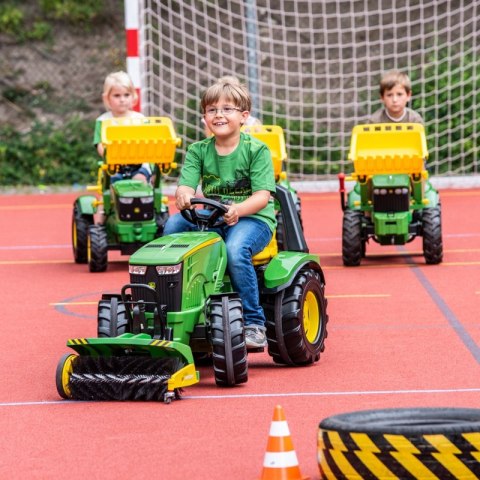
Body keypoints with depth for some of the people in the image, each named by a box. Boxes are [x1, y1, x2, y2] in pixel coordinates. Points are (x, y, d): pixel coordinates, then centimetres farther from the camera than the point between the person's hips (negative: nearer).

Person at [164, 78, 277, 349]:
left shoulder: (256, 150, -5)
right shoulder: (199, 151, 7)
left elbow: (262, 195, -14)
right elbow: (186, 185, -6)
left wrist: (238, 210, -35)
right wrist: (184, 196, -32)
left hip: (253, 218, -4)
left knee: (235, 249, -36)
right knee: (174, 224, -22)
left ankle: (254, 324, -25)